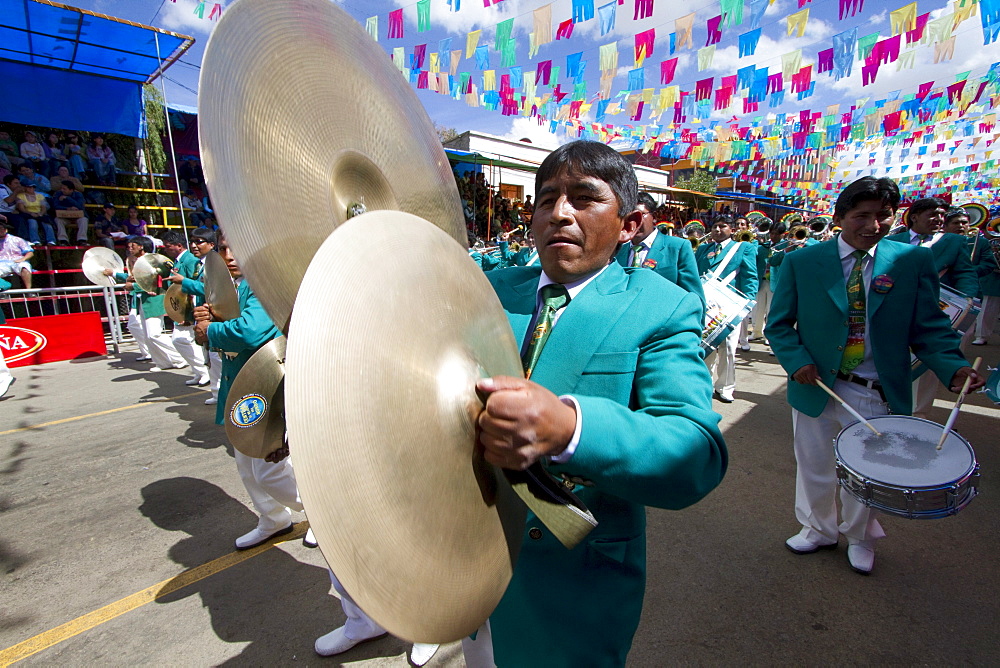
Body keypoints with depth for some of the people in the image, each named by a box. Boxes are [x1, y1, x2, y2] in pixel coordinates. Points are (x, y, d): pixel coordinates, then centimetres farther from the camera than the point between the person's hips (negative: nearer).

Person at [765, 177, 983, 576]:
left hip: (879, 394, 1)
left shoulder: (914, 261, -3)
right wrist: (797, 362, -19)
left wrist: (953, 368, -20)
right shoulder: (801, 262, -6)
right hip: (816, 387, 0)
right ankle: (819, 530, 45)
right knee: (815, 469, 18)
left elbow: (928, 327, -3)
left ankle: (860, 538, 48)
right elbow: (779, 324, -4)